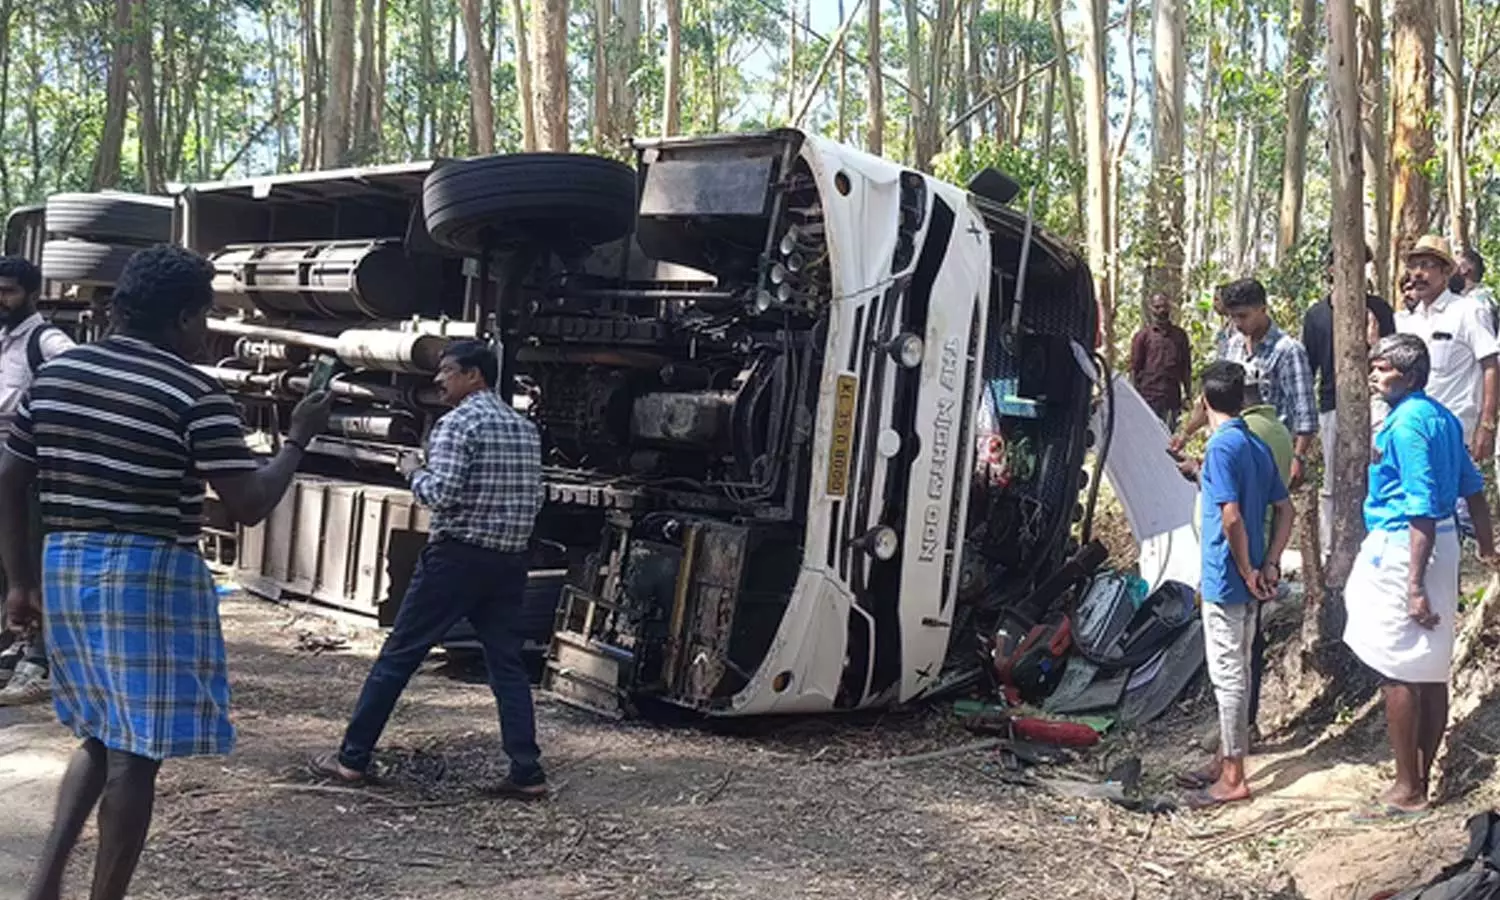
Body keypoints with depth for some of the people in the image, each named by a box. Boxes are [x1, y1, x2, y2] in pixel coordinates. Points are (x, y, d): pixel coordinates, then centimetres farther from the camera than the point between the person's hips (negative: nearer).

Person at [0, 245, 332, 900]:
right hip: (151, 574, -7)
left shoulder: (54, 373, 8)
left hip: (66, 566, 7)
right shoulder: (196, 395, -12)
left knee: (100, 737, 22)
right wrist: (298, 437, 1)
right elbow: (248, 505, -12)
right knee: (135, 751, 3)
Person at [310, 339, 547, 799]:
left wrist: (413, 472, -1)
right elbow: (534, 499, 13)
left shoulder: (457, 422, -10)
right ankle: (528, 773, 3)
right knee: (507, 663, 7)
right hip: (509, 561, 6)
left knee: (397, 656, 4)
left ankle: (353, 758, 12)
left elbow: (440, 494, -18)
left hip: (456, 557, -6)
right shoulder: (525, 428, 12)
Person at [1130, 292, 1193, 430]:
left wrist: (1188, 394, 9)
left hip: (1173, 398, 3)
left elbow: (1186, 367, 14)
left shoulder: (1180, 335, 11)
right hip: (1149, 397, -3)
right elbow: (1134, 369, 0)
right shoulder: (1142, 336, 1)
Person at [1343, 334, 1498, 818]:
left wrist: (1415, 583, -23)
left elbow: (1422, 510, -22)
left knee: (1399, 674, -2)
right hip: (1442, 544, 10)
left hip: (1402, 547, -10)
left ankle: (1407, 790, 5)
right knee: (1431, 672, 13)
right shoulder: (1441, 416, 11)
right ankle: (1422, 780, 22)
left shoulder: (1406, 424, -17)